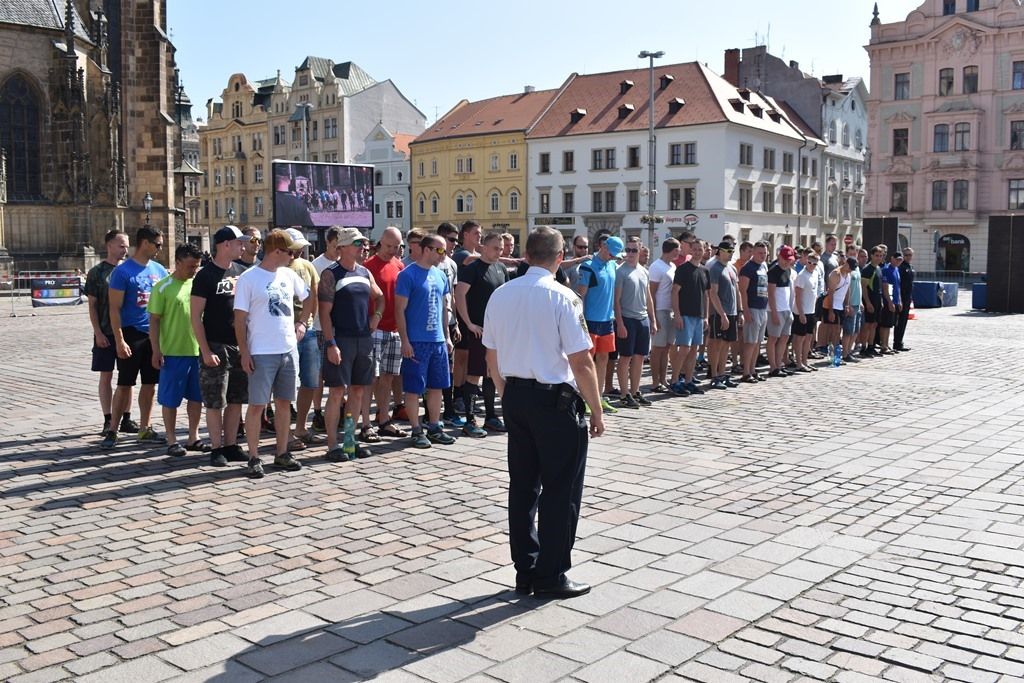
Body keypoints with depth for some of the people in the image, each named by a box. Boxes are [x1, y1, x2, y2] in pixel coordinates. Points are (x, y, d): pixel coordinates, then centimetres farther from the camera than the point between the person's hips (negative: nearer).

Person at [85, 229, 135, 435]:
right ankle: (108, 421, 9)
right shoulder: (97, 272, -2)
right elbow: (92, 305, -3)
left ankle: (126, 419, 14)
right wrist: (98, 333, -10)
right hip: (106, 333, -3)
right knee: (106, 376, 3)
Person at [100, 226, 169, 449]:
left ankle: (145, 429, 20)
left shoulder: (159, 270, 10)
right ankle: (112, 430, 7)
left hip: (155, 335, 6)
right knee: (124, 385, -2)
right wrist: (119, 341, -16)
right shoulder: (122, 271, -8)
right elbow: (115, 309, -11)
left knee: (150, 384, 10)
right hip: (132, 334, -6)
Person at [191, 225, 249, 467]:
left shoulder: (241, 272, 10)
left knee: (236, 400, 10)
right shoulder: (205, 275, -7)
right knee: (215, 402, 0)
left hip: (240, 345, 6)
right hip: (216, 347, -6)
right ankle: (216, 449, 9)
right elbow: (196, 317, -9)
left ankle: (231, 445, 19)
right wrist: (205, 352, -15)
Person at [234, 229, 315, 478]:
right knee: (256, 405, -1)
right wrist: (244, 353, -12)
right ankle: (254, 458, 7)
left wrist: (301, 322, 11)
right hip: (261, 353, -6)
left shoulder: (289, 275, 7)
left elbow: (308, 297, 24)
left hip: (289, 350, 6)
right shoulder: (248, 278, -9)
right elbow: (240, 318, -8)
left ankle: (282, 453, 21)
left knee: (283, 402, 12)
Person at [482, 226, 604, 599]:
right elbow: (581, 362, -15)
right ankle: (551, 577, 11)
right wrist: (597, 411, -6)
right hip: (555, 400, -6)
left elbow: (492, 359, 10)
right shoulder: (562, 298, -14)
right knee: (560, 491, 5)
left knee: (523, 486, 14)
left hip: (515, 396, 7)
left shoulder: (500, 295, 4)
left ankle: (525, 572, 22)